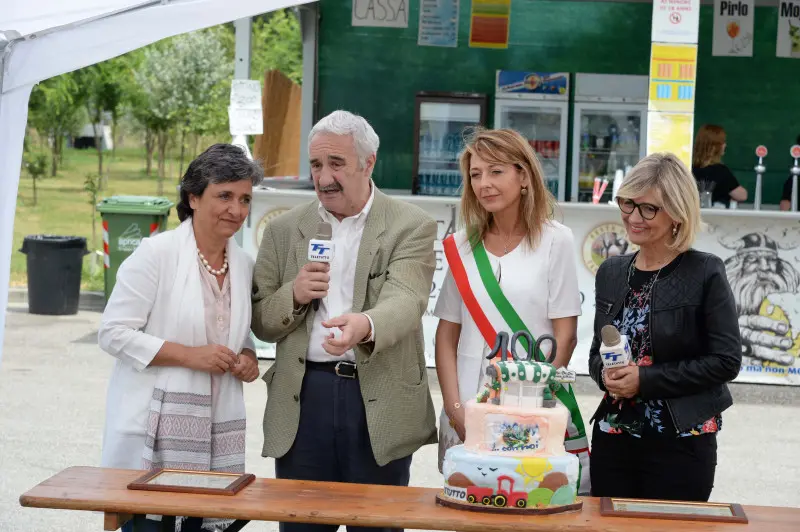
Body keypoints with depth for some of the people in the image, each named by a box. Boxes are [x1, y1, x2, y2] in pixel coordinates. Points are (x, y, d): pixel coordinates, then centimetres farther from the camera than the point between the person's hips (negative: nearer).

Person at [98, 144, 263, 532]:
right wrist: (190, 355, -17)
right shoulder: (157, 253, -8)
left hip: (216, 433, 6)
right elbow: (113, 333, -11)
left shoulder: (244, 265, 10)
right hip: (155, 430, -5)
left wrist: (248, 357, 2)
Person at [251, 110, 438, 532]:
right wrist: (294, 295, -9)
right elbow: (261, 322, 13)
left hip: (379, 403, -3)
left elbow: (405, 301, -16)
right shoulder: (284, 230, 11)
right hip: (302, 399, 3)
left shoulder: (411, 226, 0)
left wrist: (364, 324, -38)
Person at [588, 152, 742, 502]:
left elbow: (726, 361, -12)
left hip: (681, 444, -5)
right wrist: (605, 374, -7)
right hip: (612, 437, 5)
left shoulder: (705, 274, -8)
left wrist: (646, 379, -16)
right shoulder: (611, 273, 8)